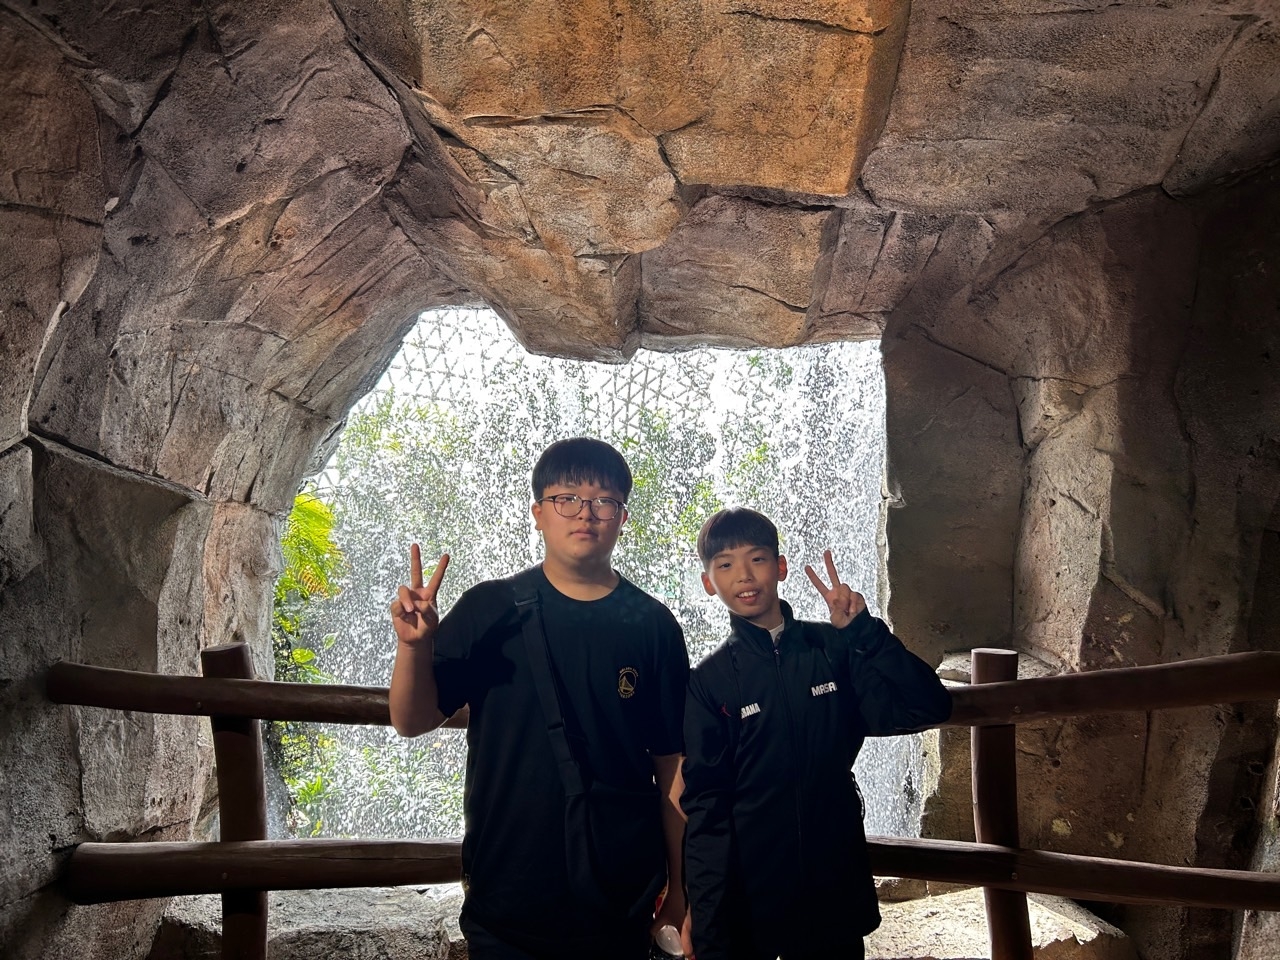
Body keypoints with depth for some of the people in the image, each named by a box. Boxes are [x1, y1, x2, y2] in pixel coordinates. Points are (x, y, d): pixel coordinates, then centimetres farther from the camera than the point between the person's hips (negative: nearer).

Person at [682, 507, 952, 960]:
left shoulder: (833, 649, -3)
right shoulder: (709, 680, -6)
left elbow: (927, 707, -11)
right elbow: (705, 808, -6)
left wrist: (862, 630, -20)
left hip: (835, 891, 1)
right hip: (747, 902, -1)